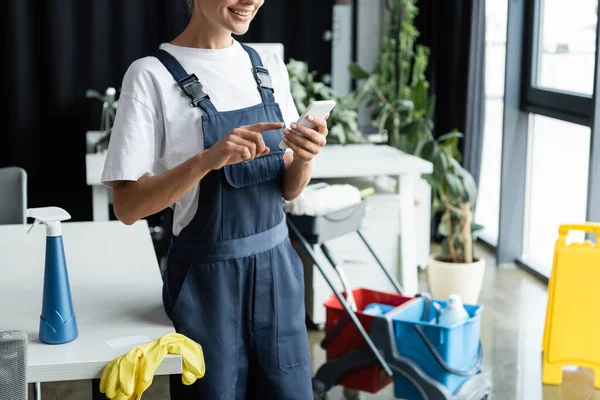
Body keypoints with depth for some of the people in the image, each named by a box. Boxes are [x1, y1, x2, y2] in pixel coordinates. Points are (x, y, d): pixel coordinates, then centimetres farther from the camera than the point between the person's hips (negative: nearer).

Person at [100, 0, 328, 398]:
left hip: (276, 267, 5)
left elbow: (289, 190, 7)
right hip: (207, 278, -5)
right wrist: (207, 160, -30)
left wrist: (304, 158, -15)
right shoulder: (153, 75, -12)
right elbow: (127, 206, -15)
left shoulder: (270, 68, 5)